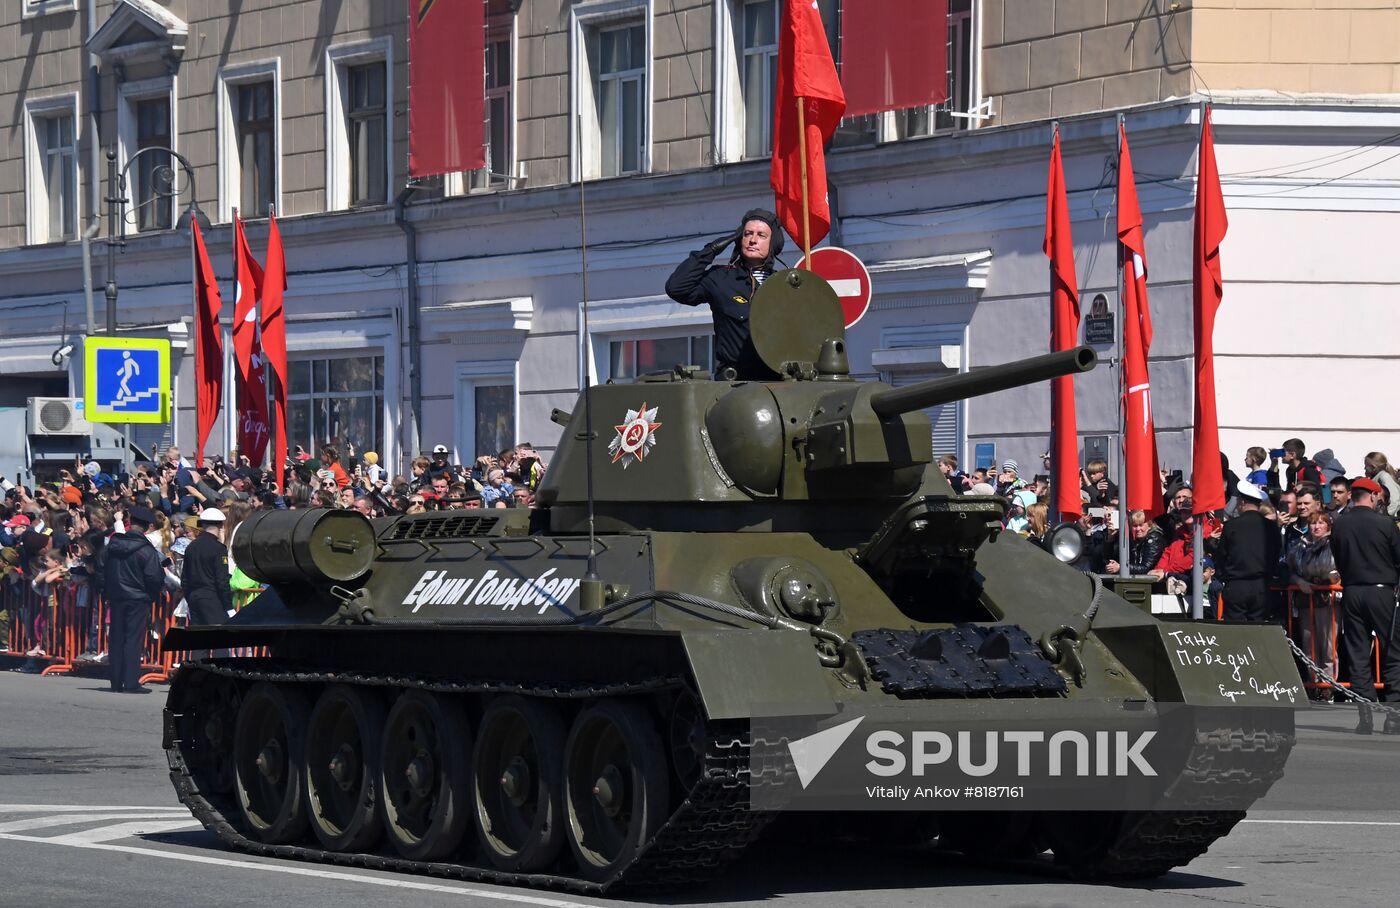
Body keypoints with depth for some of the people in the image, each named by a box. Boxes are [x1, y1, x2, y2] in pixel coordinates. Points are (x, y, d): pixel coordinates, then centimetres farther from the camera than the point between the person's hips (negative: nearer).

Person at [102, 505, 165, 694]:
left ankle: (116, 681, 13)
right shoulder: (146, 550, -14)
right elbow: (154, 578, -14)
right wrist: (155, 594, 5)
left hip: (115, 597, 5)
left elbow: (105, 571, 8)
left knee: (116, 638, 10)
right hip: (138, 599, -5)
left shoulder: (113, 544, 3)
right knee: (133, 639, -2)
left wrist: (107, 594, 16)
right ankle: (131, 682, -5)